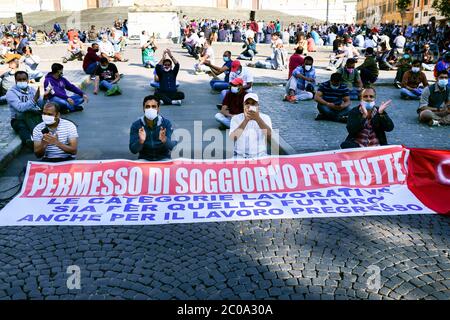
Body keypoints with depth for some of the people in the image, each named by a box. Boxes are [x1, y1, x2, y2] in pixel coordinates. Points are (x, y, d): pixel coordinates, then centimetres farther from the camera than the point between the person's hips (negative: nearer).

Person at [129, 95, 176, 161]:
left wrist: (164, 139, -37)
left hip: (163, 159, 0)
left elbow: (172, 146, -16)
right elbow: (133, 150, -11)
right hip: (144, 160, 1)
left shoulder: (166, 123, -6)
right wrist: (141, 141, -31)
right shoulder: (136, 125, -5)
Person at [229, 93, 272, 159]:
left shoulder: (265, 118, 3)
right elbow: (232, 138, -15)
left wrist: (258, 119, -27)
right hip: (239, 157, -1)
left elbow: (270, 136, -15)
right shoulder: (236, 118, 2)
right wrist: (246, 120, -22)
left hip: (260, 157, 1)